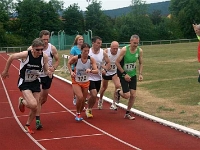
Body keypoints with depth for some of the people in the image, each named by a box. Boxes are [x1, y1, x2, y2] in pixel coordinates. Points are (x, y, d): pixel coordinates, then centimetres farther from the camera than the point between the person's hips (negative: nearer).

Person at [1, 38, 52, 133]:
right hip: (24, 83, -4)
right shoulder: (25, 55, -25)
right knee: (33, 104, -22)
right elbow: (11, 57, -8)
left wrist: (48, 72, -25)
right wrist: (5, 71, 3)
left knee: (35, 108, 5)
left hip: (35, 83, 4)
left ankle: (27, 126, 31)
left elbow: (46, 70, 0)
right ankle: (22, 102, 13)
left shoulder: (44, 57, -15)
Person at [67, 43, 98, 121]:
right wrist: (71, 71, -11)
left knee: (83, 100, 12)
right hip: (76, 82, -3)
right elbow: (69, 63, 2)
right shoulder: (76, 58, -18)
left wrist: (90, 70, -38)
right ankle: (77, 114, 2)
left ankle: (79, 113, 40)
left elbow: (96, 71, -19)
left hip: (86, 82, 3)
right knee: (80, 97, -23)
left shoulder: (91, 59, -15)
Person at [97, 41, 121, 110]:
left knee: (118, 86, -20)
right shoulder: (106, 51, -24)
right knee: (104, 87, 17)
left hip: (115, 72, 0)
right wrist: (102, 69, -29)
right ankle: (100, 100, 46)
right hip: (106, 72, 0)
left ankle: (113, 103, -7)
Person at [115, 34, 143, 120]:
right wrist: (124, 74, -18)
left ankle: (127, 113, 18)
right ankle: (118, 92, 26)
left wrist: (140, 74, -7)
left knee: (133, 95, 0)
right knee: (127, 95, -10)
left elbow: (140, 63, 7)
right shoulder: (124, 50, -21)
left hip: (133, 75, 5)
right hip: (124, 75, -4)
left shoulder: (140, 51, -7)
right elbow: (117, 62, -16)